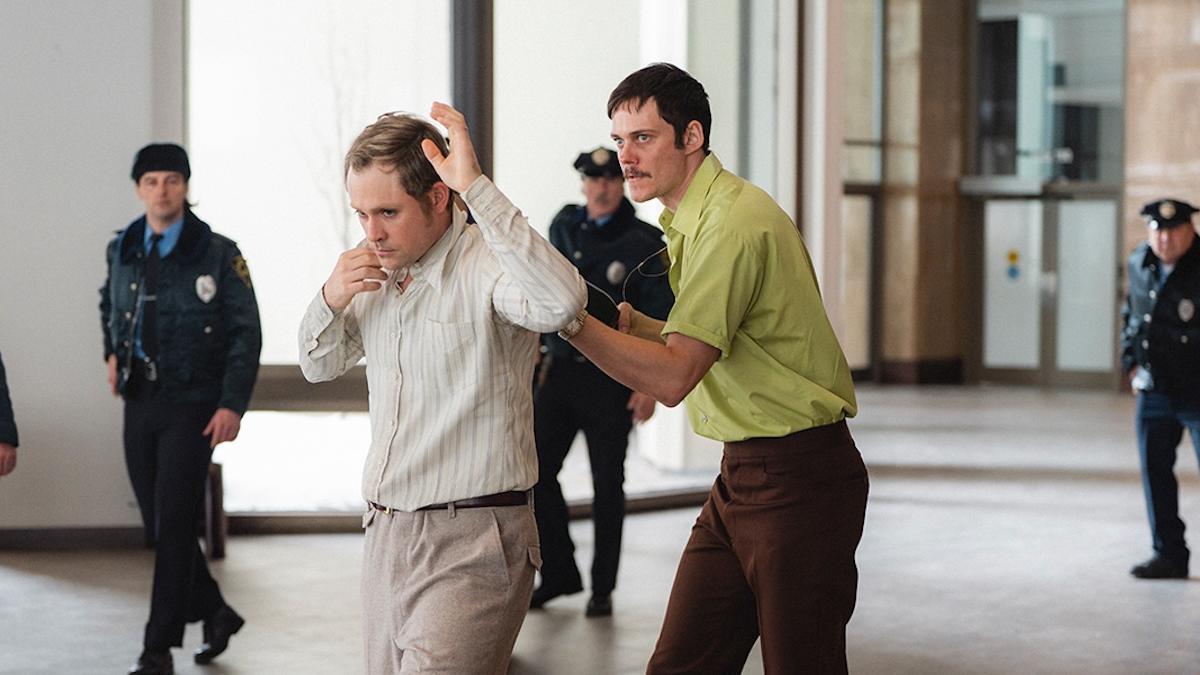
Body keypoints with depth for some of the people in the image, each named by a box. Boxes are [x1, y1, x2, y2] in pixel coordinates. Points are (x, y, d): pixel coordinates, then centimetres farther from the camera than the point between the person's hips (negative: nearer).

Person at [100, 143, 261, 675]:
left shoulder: (217, 254, -6)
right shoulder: (121, 250, 8)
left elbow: (246, 333, -5)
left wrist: (233, 404, -13)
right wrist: (112, 353, 15)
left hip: (192, 406, -5)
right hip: (139, 405, 5)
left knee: (173, 525, -8)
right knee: (157, 526, 9)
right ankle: (214, 612, 29)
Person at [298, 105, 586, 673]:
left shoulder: (486, 264, -13)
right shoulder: (377, 272, 11)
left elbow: (561, 302, -36)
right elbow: (319, 366, 24)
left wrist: (477, 187, -33)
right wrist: (331, 300, 2)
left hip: (471, 546, -8)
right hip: (386, 536, 8)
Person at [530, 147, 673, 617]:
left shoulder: (644, 243, -7)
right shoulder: (564, 226, 7)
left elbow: (660, 317, -8)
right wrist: (541, 346, 18)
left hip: (612, 378, -4)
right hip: (560, 370, 5)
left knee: (607, 484, 3)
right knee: (537, 470, 1)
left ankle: (603, 588, 14)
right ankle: (559, 572, 16)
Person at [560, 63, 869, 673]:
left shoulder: (735, 222, -19)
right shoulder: (690, 220, 14)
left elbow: (674, 377, -26)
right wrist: (634, 325, 9)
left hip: (798, 479, -10)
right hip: (741, 474, 10)